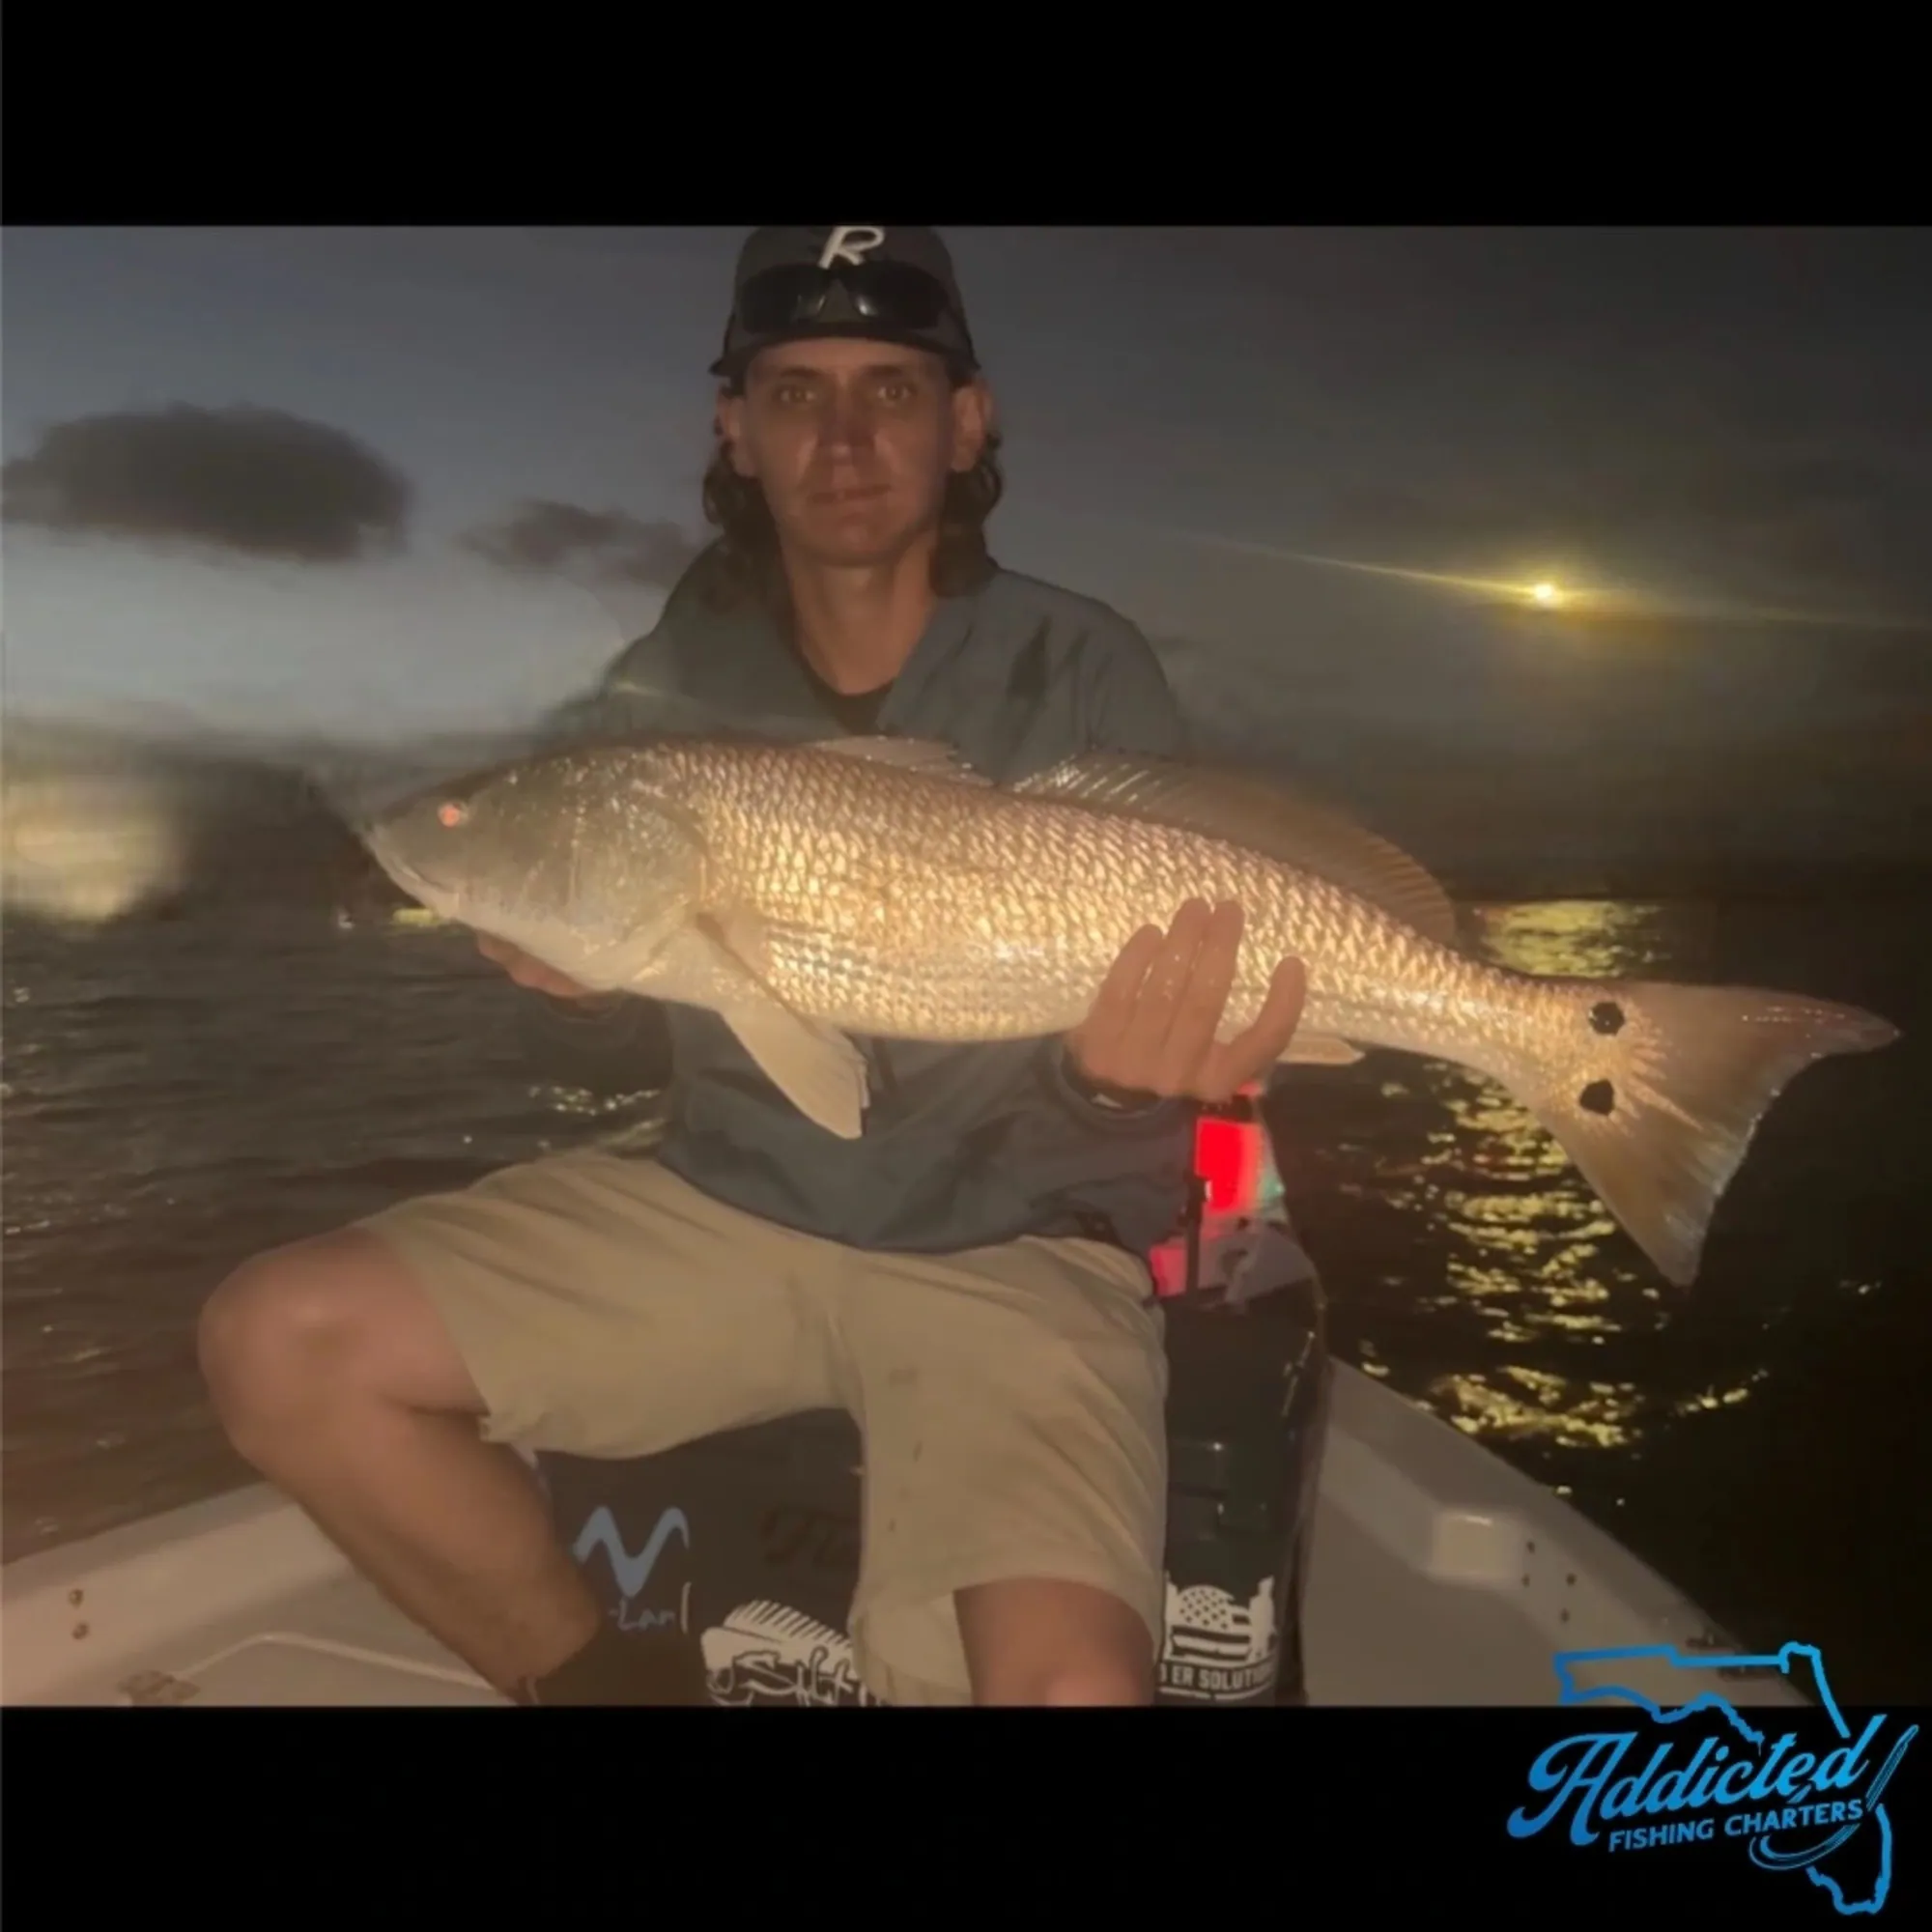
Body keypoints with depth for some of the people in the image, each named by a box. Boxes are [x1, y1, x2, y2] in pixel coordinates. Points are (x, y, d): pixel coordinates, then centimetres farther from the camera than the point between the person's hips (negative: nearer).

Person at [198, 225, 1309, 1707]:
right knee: (281, 1342, -10)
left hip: (1012, 1251, -3)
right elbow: (620, 1064, 8)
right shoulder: (664, 687, 2)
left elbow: (1170, 1022, -6)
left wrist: (1117, 1081, -29)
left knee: (1069, 1684, -28)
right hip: (722, 1210, 4)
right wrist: (580, 982, -15)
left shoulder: (1084, 674, -8)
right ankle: (597, 1676, 9)